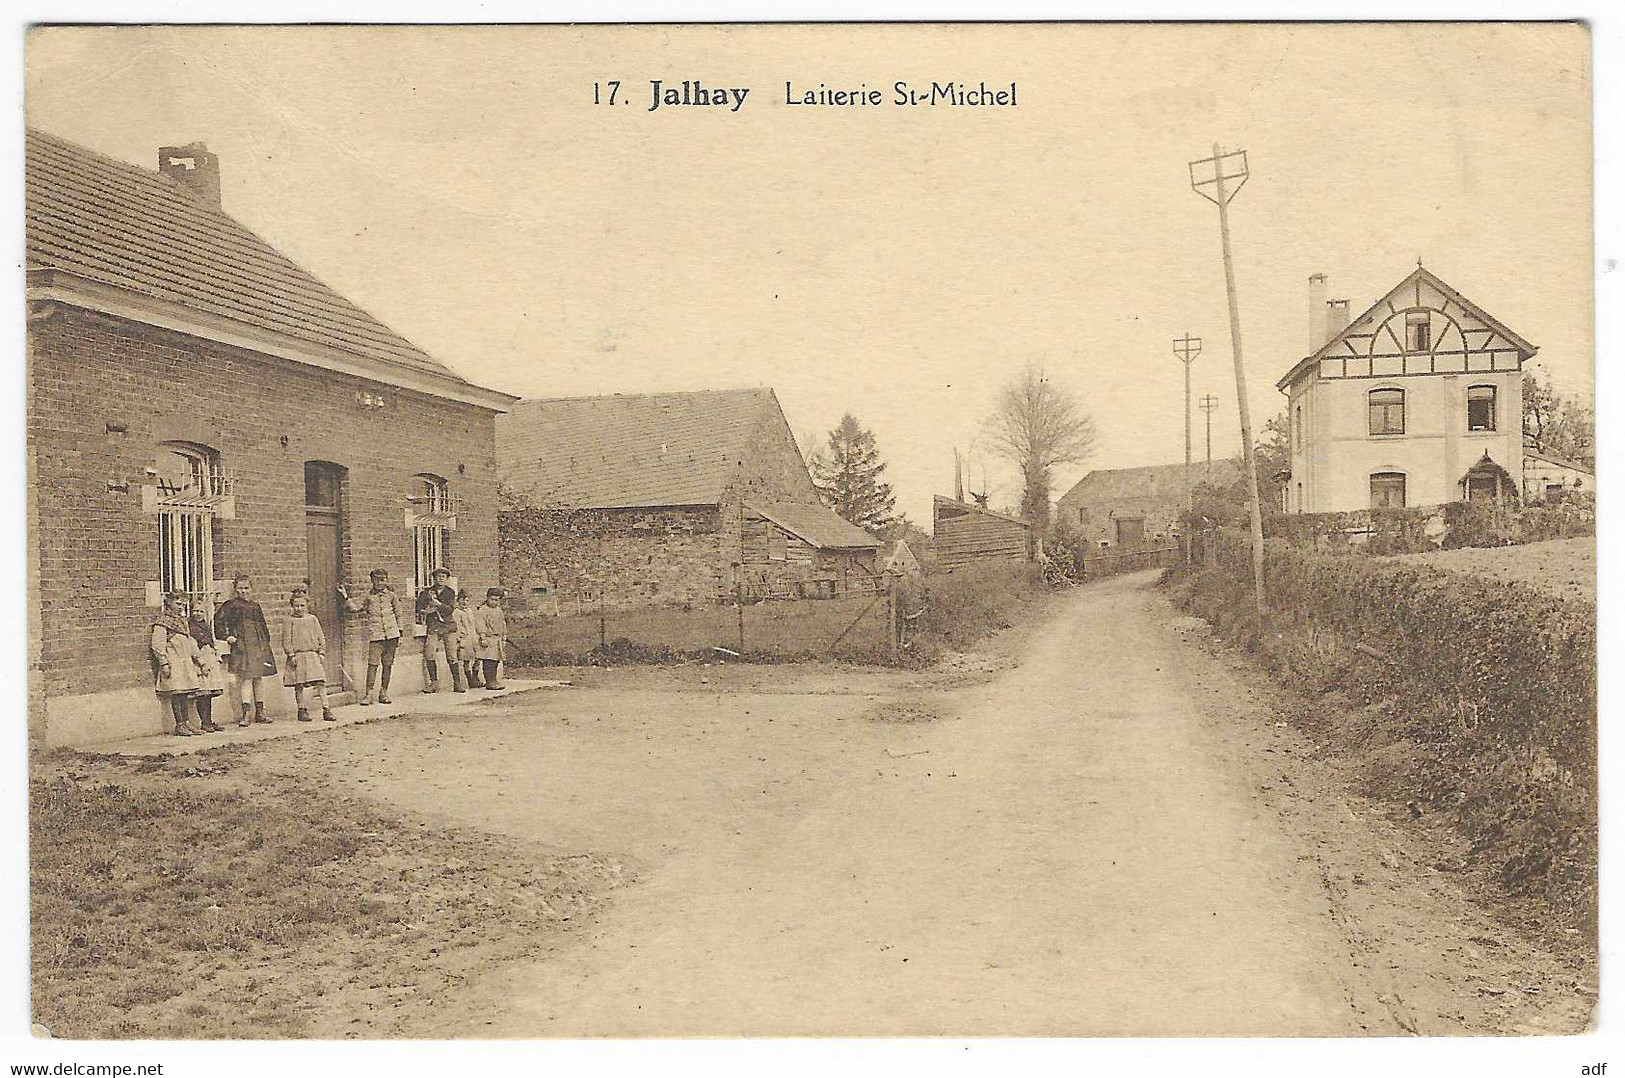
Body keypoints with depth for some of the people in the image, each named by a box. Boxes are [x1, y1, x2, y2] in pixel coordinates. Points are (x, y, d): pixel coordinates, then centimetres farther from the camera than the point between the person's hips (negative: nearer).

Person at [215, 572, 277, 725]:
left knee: (257, 679, 10)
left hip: (258, 645, 6)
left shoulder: (255, 606, 16)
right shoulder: (231, 605, 0)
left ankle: (260, 713, 16)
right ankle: (245, 715, -10)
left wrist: (266, 644, 16)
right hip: (242, 646, -6)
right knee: (246, 679, -11)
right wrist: (226, 636, -9)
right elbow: (218, 620, -4)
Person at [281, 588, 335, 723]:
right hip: (297, 656, -2)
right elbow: (286, 639, -2)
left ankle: (326, 709, -4)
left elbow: (321, 637, 12)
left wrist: (321, 652, 4)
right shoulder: (290, 621, 1)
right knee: (299, 685, 2)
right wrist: (291, 655, -10)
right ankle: (302, 710, 13)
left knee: (320, 683, -5)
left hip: (313, 655, 2)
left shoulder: (312, 619, 10)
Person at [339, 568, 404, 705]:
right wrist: (345, 597, -8)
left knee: (387, 664, 5)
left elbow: (398, 615, 14)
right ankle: (369, 693, -5)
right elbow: (353, 607, 6)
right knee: (373, 663, -8)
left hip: (391, 634, 1)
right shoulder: (368, 597, 8)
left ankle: (384, 692, 13)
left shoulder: (392, 595, 9)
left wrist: (400, 634, 12)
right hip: (375, 635, -1)